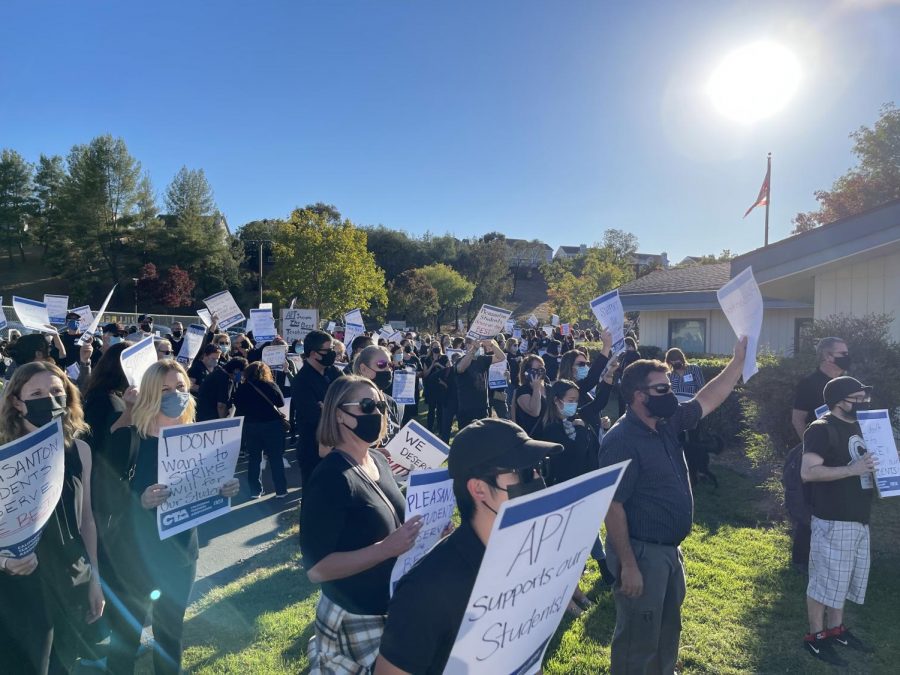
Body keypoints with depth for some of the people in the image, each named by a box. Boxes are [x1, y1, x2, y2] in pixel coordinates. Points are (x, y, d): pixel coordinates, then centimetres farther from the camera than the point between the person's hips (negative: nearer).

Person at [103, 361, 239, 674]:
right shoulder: (127, 437, -14)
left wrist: (224, 491, -17)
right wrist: (139, 500, -35)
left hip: (180, 551, 3)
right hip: (133, 554, -3)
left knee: (170, 630, 19)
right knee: (124, 636, 12)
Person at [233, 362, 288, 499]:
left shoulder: (242, 389, -2)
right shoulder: (270, 385, -6)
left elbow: (238, 408, 4)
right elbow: (281, 402, 3)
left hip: (250, 426, 2)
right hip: (272, 424, -1)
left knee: (253, 459, 12)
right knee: (276, 458, 5)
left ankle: (255, 491, 14)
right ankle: (281, 490, 8)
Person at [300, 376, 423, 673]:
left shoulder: (378, 460, 1)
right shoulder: (331, 477, -24)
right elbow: (316, 568, -24)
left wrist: (417, 528, -5)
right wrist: (388, 548, -31)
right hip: (355, 619, -8)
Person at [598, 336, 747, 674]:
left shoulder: (667, 425, 2)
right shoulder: (621, 441, -24)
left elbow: (707, 399, 13)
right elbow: (612, 506, -25)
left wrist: (738, 360, 7)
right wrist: (627, 564, -24)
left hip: (670, 549, 9)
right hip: (642, 552, -9)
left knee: (668, 627, 26)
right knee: (638, 638, 6)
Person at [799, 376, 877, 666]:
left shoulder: (860, 426, 12)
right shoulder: (822, 429, -16)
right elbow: (808, 472, -25)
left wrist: (877, 467, 3)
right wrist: (853, 469, -28)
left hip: (859, 518, 9)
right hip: (833, 520, -9)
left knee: (845, 578, 19)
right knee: (825, 580, 2)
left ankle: (836, 629, 35)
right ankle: (815, 637, 15)